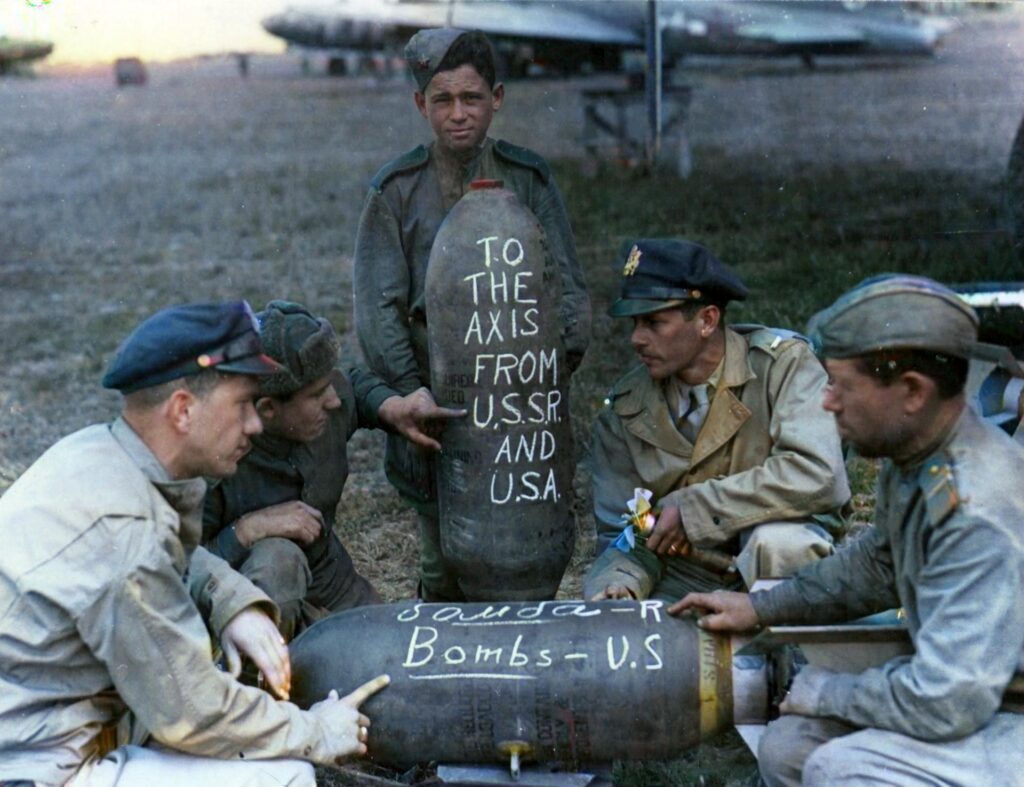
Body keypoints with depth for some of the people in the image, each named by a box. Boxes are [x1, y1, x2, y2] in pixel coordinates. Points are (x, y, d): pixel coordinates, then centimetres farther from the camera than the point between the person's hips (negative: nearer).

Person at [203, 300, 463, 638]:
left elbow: (355, 383, 14)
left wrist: (392, 407, -5)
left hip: (339, 593, 6)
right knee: (276, 560, -37)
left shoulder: (329, 408, -12)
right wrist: (246, 530, -37)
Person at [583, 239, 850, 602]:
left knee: (775, 542, -34)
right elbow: (621, 536, 4)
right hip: (679, 591, 1)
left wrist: (693, 510, -22)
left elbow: (817, 476, -25)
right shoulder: (623, 411, 0)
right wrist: (617, 585, -20)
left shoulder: (784, 364, -11)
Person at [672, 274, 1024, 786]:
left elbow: (944, 702, -30)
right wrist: (761, 607, 12)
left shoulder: (980, 514, -33)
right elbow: (877, 563, 16)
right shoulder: (914, 457, -5)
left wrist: (827, 692, -13)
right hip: (973, 688, 8)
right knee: (788, 745, 1)